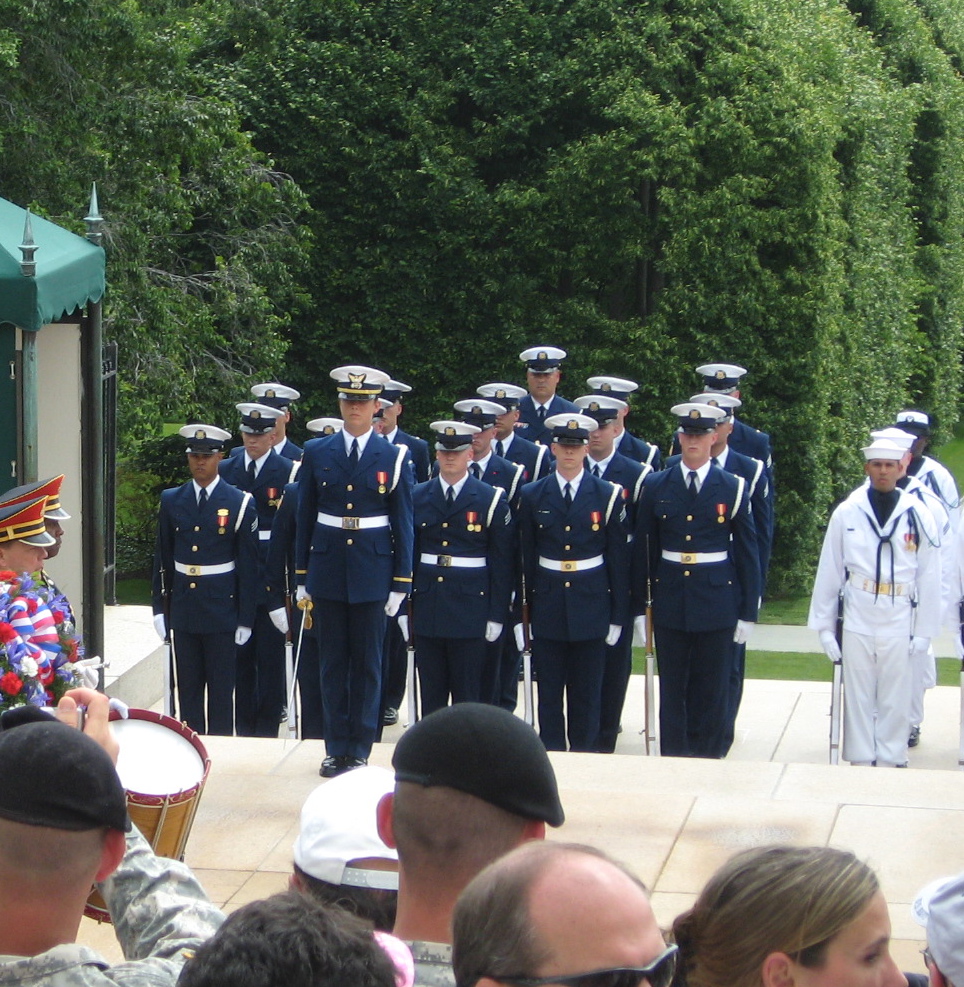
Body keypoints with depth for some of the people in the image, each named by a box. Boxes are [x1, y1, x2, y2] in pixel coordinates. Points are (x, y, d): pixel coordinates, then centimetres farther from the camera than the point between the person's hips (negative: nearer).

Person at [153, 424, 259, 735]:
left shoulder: (240, 503, -3)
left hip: (222, 608, -3)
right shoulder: (171, 501, 6)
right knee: (188, 687, 8)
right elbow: (162, 558, 10)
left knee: (221, 689, 2)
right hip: (183, 609, 3)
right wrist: (160, 607, 5)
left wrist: (245, 618, -4)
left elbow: (248, 565, -2)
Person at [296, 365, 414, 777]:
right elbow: (305, 518, 7)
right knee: (333, 662, 7)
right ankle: (335, 749, 14)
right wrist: (301, 576, 5)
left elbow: (403, 524, 1)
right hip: (327, 570, 1)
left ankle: (360, 750, 11)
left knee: (368, 663, 4)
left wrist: (402, 582, -2)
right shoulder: (317, 453, 4)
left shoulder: (394, 457, 0)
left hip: (373, 572, -1)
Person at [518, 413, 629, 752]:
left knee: (586, 695, 5)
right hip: (548, 607, 1)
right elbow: (527, 559, 5)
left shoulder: (608, 495, 1)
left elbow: (618, 559, 2)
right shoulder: (533, 496, 4)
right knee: (549, 693, 4)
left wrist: (618, 616, 0)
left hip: (591, 606, -1)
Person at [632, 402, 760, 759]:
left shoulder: (734, 488, 0)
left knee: (712, 691, 5)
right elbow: (642, 551, 5)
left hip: (717, 602, -1)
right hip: (670, 604, 1)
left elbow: (747, 553, 2)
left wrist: (748, 611, 1)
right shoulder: (655, 486, 2)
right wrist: (639, 607, 4)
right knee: (672, 691, 5)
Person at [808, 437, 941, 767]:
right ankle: (860, 763, 15)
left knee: (895, 701, 4)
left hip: (899, 626, 0)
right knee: (858, 699, 6)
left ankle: (890, 764, 13)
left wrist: (923, 631, 2)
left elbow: (929, 578, 3)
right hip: (856, 624, 0)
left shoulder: (918, 516, -1)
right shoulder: (846, 513, 0)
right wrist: (824, 625, 4)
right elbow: (829, 573, 4)